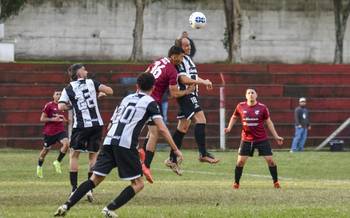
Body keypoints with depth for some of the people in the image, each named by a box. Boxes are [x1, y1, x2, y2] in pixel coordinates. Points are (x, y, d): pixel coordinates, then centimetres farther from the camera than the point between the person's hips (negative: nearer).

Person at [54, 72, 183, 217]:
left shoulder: (127, 98, 24)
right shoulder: (150, 103, 6)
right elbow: (162, 129, 0)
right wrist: (176, 150, 5)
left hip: (109, 141, 6)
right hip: (126, 144, -6)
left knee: (95, 179, 10)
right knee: (138, 184, 5)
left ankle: (66, 206, -1)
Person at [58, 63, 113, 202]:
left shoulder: (68, 89, 4)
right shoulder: (91, 83, 5)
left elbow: (61, 107, -8)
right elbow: (109, 91, -2)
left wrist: (71, 106, 11)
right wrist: (101, 93, 20)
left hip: (80, 126, -1)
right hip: (96, 124, 1)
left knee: (74, 154, 12)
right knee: (93, 155, 11)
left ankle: (74, 189, 3)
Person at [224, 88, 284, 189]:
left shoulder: (262, 108, -6)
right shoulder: (240, 107, -3)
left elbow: (269, 122, 3)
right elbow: (234, 117, 16)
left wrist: (276, 136, 1)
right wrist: (229, 128, 2)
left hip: (262, 139, -1)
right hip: (246, 139, 1)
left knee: (270, 160, -4)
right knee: (240, 161, -4)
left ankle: (276, 182, 11)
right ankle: (236, 183, 11)